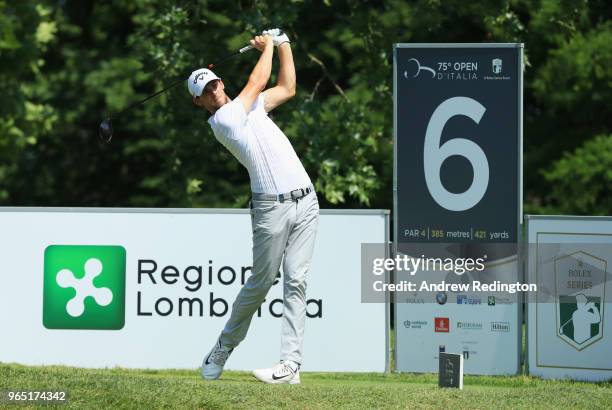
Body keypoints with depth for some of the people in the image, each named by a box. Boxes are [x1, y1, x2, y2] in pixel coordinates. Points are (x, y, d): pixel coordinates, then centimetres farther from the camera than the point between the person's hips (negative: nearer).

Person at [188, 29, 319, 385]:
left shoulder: (248, 106, 20)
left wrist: (283, 45, 23)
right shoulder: (222, 120, -4)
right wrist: (267, 47, 16)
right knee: (261, 283, -1)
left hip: (305, 201, 6)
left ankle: (291, 364, -8)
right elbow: (259, 81, 0)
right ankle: (223, 349, 19)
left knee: (296, 282, -3)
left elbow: (286, 88, 28)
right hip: (272, 206, -6)